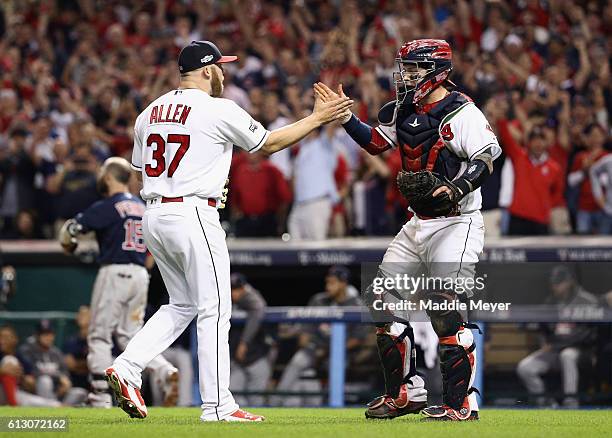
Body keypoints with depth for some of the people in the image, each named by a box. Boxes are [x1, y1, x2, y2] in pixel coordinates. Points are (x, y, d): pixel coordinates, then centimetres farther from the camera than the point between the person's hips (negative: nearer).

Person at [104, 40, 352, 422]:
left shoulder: (150, 113, 13)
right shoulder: (219, 110, -7)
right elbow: (269, 143, 3)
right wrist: (318, 118, 12)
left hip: (153, 216, 7)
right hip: (193, 215, -7)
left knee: (182, 305, 19)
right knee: (214, 309, -1)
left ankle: (127, 368, 3)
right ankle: (217, 406, -2)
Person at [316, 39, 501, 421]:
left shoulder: (461, 112, -15)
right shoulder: (404, 110, 10)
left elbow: (486, 158, -21)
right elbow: (375, 143, 23)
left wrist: (456, 189, -35)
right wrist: (345, 116, 12)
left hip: (456, 223, -9)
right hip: (419, 224, 9)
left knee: (445, 309, -17)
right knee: (381, 299, 6)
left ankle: (461, 403, -9)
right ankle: (406, 393, 16)